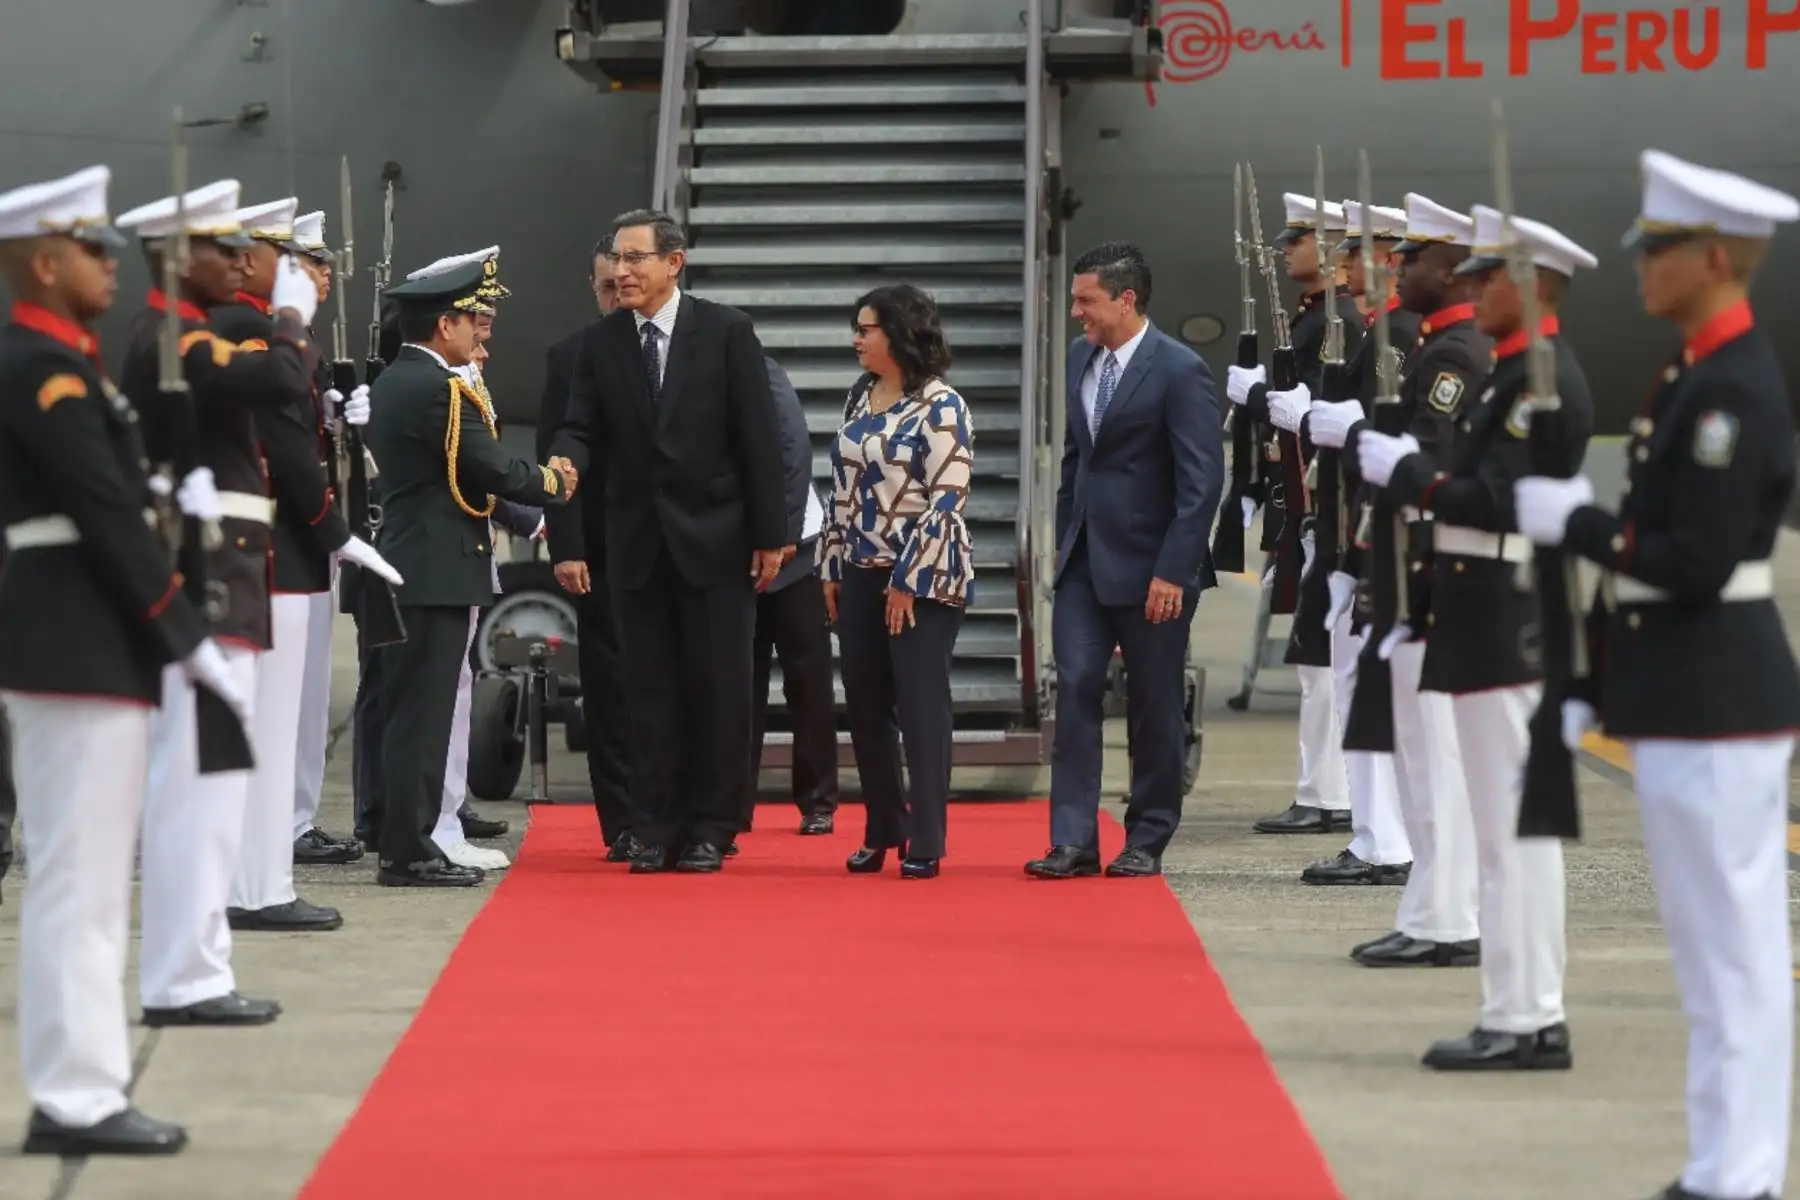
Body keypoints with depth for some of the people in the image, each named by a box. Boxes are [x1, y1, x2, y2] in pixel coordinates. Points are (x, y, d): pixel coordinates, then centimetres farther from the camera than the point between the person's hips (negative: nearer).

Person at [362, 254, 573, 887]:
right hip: (440, 569, -10)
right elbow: (494, 469, -15)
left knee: (406, 709, 14)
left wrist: (536, 477, 8)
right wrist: (552, 483, 3)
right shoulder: (440, 388, -17)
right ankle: (409, 851, -4)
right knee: (423, 712, -6)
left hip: (405, 564, 10)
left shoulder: (390, 383, 14)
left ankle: (396, 836, 19)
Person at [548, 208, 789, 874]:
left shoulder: (726, 331, -4)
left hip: (715, 539, -3)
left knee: (718, 689, 1)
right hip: (639, 544, 3)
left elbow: (758, 437, -4)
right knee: (651, 692, 6)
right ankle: (656, 831, 11)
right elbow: (582, 427, 3)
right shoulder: (599, 342, 5)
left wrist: (770, 535, -6)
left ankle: (709, 830, 9)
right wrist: (566, 462, -22)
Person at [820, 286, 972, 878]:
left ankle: (925, 844, 3)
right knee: (865, 707, 9)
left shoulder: (939, 406, -12)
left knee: (921, 708, -3)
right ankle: (882, 831, 20)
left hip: (922, 579, -7)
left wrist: (909, 581, -17)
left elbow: (947, 499, -16)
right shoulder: (860, 397, 10)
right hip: (861, 576, 7)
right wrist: (832, 567, 13)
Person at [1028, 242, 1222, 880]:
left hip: (1148, 564, -6)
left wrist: (1172, 572, -18)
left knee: (1153, 705, 5)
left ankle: (1146, 842, 15)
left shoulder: (1180, 371, -13)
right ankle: (1073, 841, -3)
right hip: (1084, 558, 6)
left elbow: (1202, 480, -15)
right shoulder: (1080, 356, 9)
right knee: (1074, 687, -3)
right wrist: (1061, 536, 14)